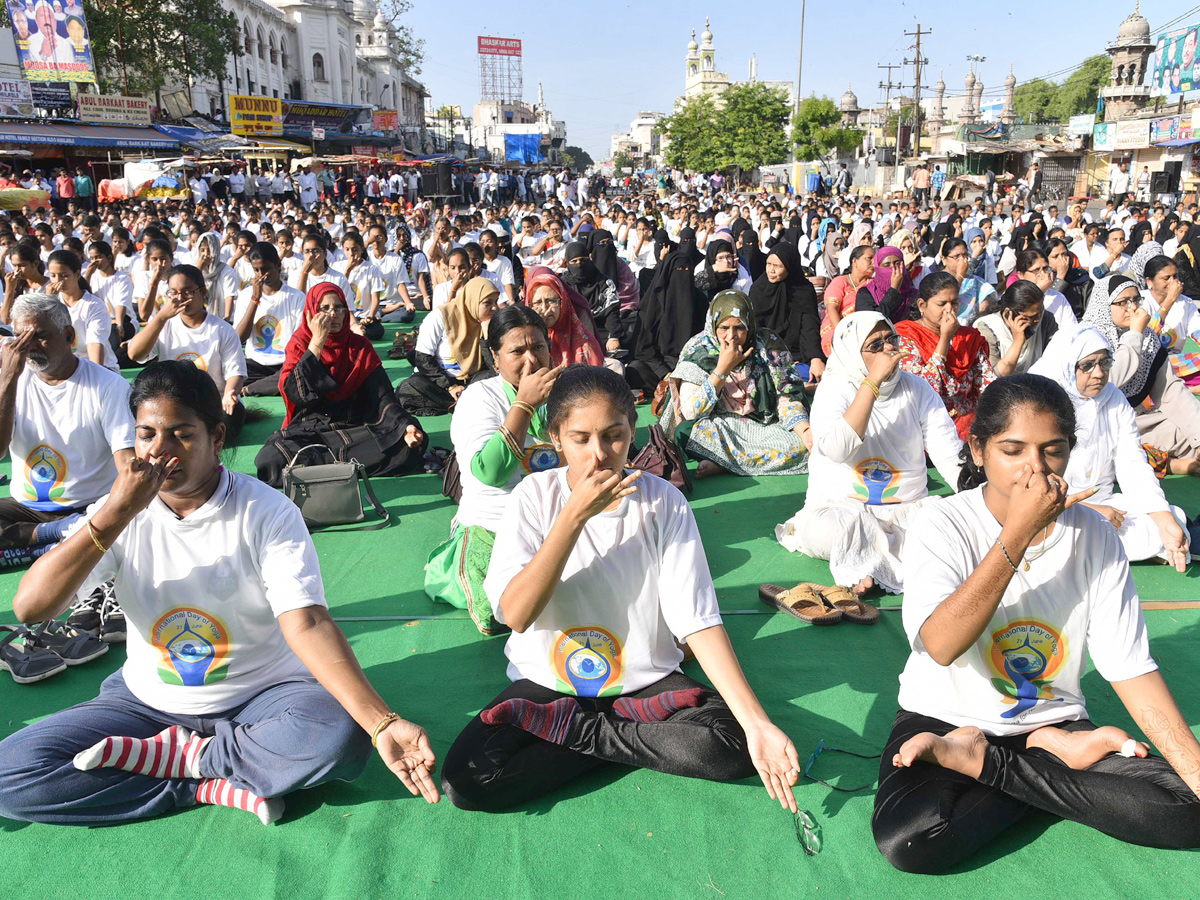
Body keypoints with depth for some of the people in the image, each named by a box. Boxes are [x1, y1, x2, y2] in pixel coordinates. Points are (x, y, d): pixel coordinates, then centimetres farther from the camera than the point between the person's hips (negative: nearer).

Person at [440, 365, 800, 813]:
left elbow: (698, 621, -14)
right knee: (466, 780, -23)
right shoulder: (535, 496, -9)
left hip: (646, 680, 1)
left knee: (733, 746, -24)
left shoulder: (663, 501, -10)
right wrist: (576, 514, -26)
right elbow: (516, 613, -20)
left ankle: (572, 728, -6)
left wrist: (757, 724, -24)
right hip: (549, 682, 0)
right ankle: (640, 727, -7)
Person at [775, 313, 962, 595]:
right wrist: (873, 381, -24)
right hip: (840, 506, -3)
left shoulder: (917, 388, 5)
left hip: (907, 509, 3)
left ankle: (869, 564, -27)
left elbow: (951, 455, -1)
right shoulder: (834, 388, -5)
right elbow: (837, 449, -26)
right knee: (822, 529, -36)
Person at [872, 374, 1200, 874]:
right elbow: (941, 644, -29)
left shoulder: (1093, 535, -4)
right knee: (907, 841, -28)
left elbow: (1131, 668, -5)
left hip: (1054, 718, 4)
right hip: (945, 716, -3)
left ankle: (979, 760, -5)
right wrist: (1018, 533, -30)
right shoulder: (943, 524, -14)